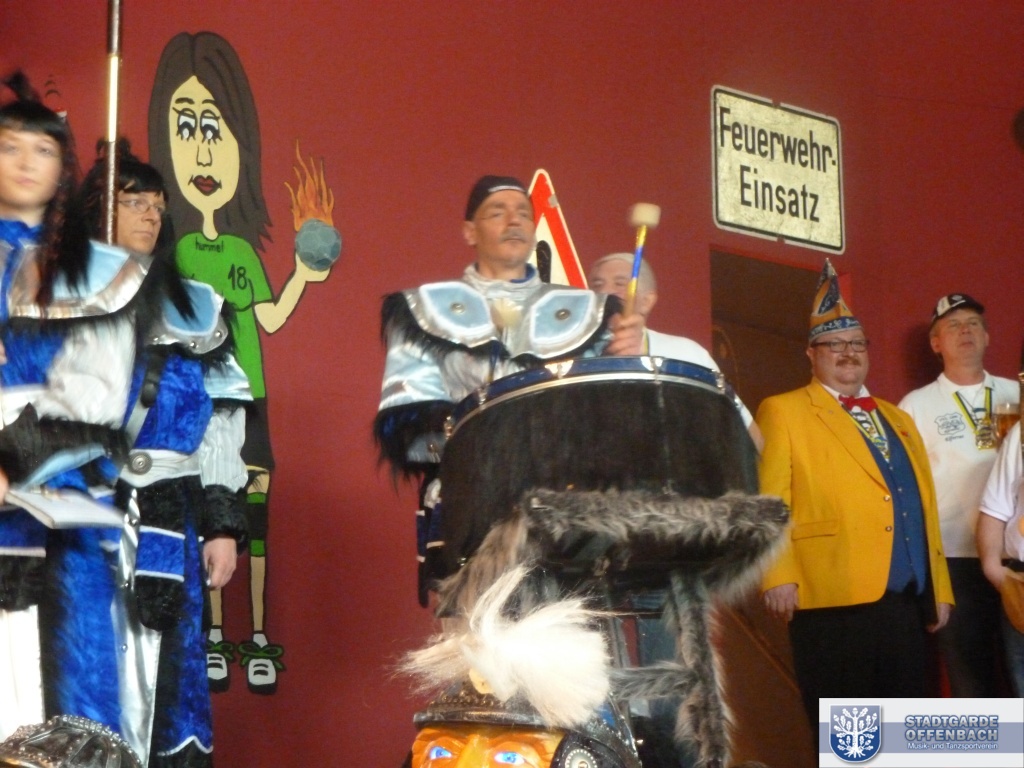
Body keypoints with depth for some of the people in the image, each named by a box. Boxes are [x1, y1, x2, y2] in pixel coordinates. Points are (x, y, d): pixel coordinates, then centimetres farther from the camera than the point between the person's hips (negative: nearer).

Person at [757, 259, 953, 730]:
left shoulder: (897, 418, 23)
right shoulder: (783, 412, 4)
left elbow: (923, 508, 20)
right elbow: (771, 502, -7)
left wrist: (940, 589, 15)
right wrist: (779, 576, -17)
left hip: (908, 603, 6)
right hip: (835, 604, -6)